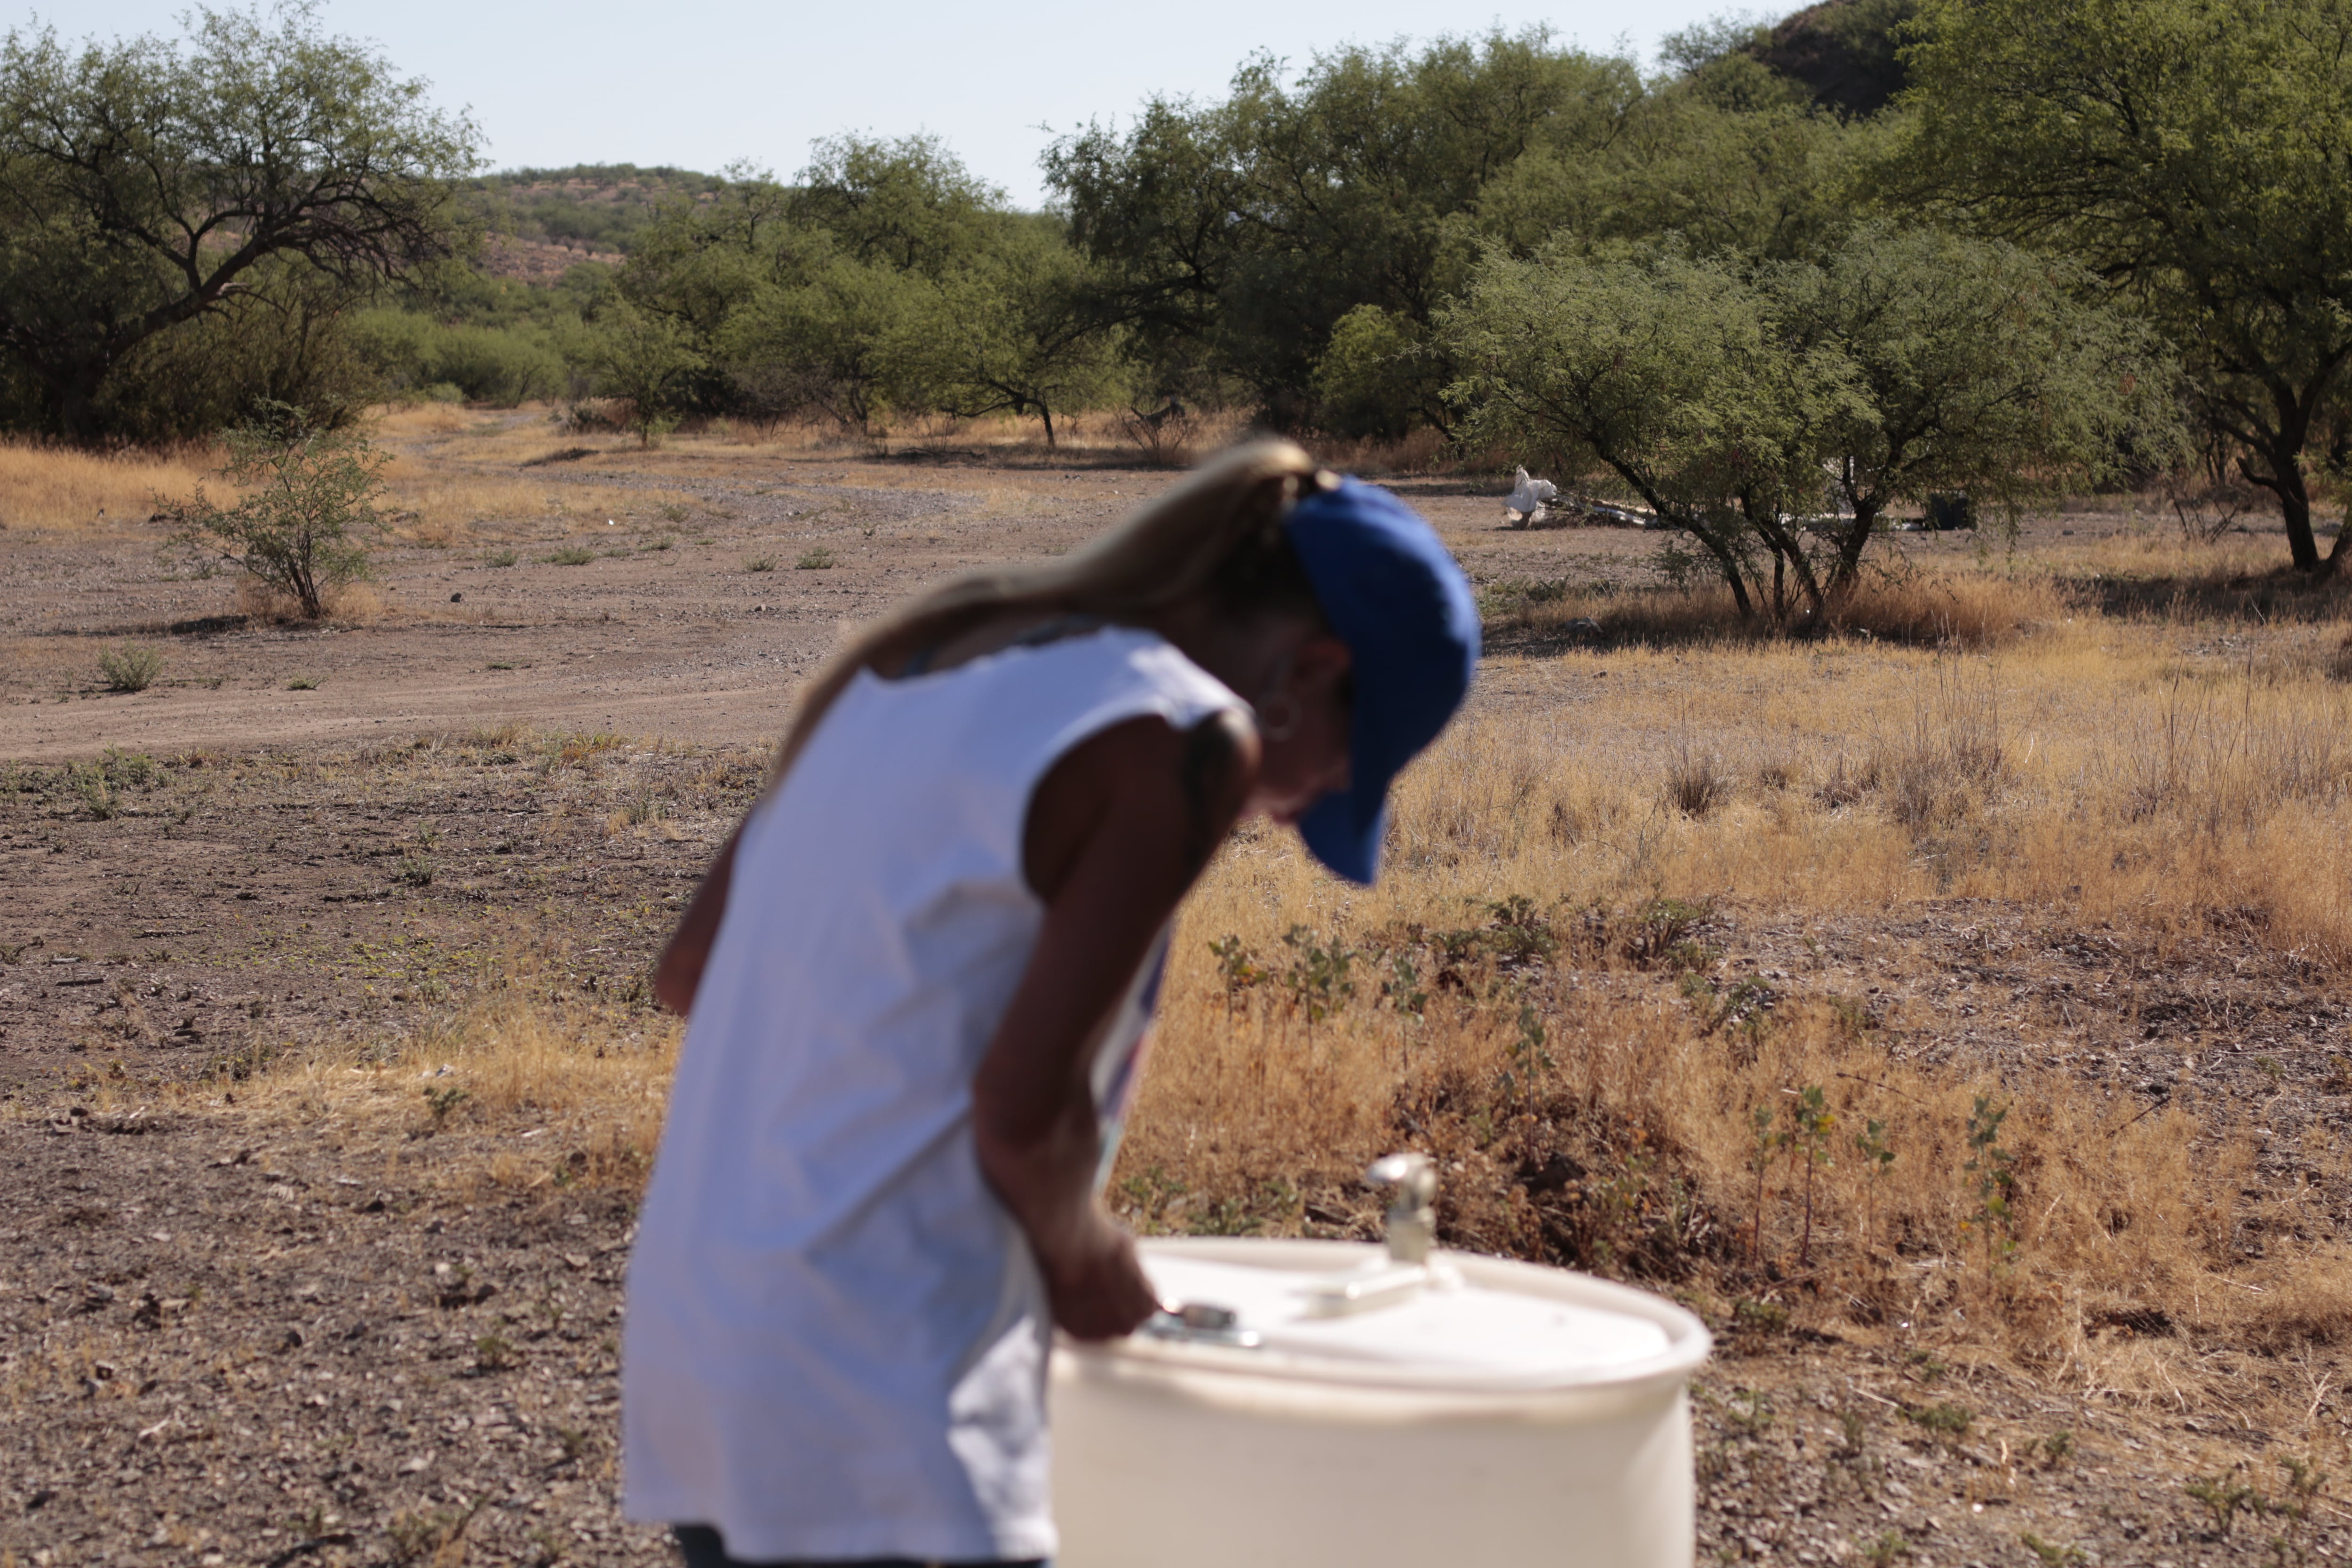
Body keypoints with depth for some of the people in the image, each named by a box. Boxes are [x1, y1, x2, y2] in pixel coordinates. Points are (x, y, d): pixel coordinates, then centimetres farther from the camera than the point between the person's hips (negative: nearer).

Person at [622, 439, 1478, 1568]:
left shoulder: (921, 659, 13)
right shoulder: (1187, 741, -11)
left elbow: (689, 970, 14)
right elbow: (1026, 1105, -16)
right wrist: (1085, 1254, 2)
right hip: (877, 1417, -9)